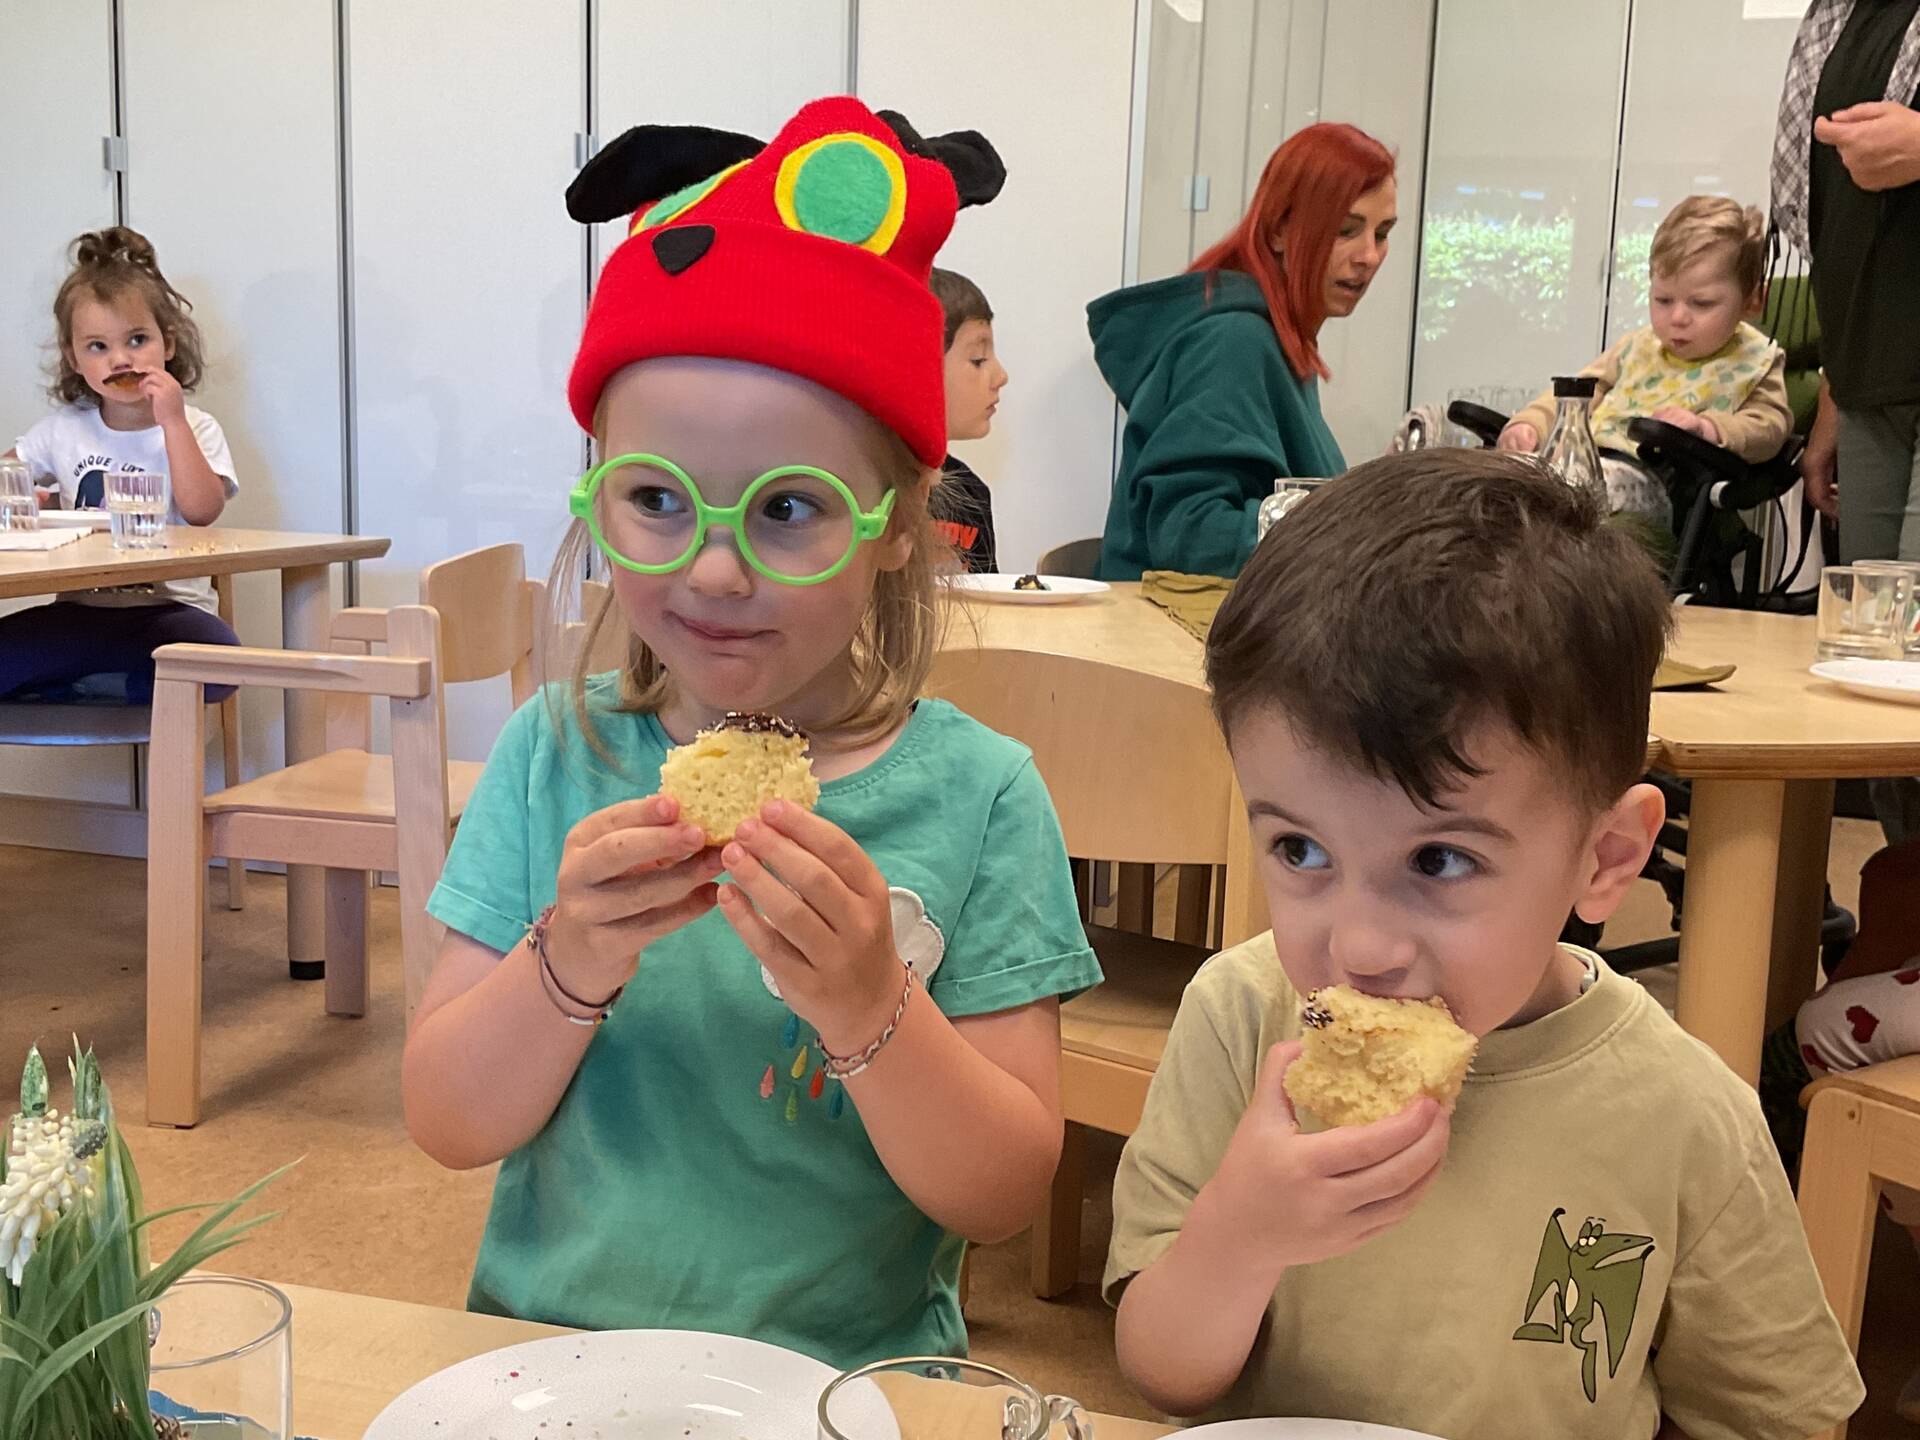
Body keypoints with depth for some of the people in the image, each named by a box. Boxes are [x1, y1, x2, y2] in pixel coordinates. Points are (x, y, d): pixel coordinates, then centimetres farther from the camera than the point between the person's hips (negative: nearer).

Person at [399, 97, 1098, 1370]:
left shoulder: (977, 796, -7)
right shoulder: (555, 754, 0)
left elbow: (1007, 1198, -7)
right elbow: (449, 1126, -1)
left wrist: (868, 1008, -21)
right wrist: (570, 965, -17)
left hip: (849, 1378, -1)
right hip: (547, 1348, 2)